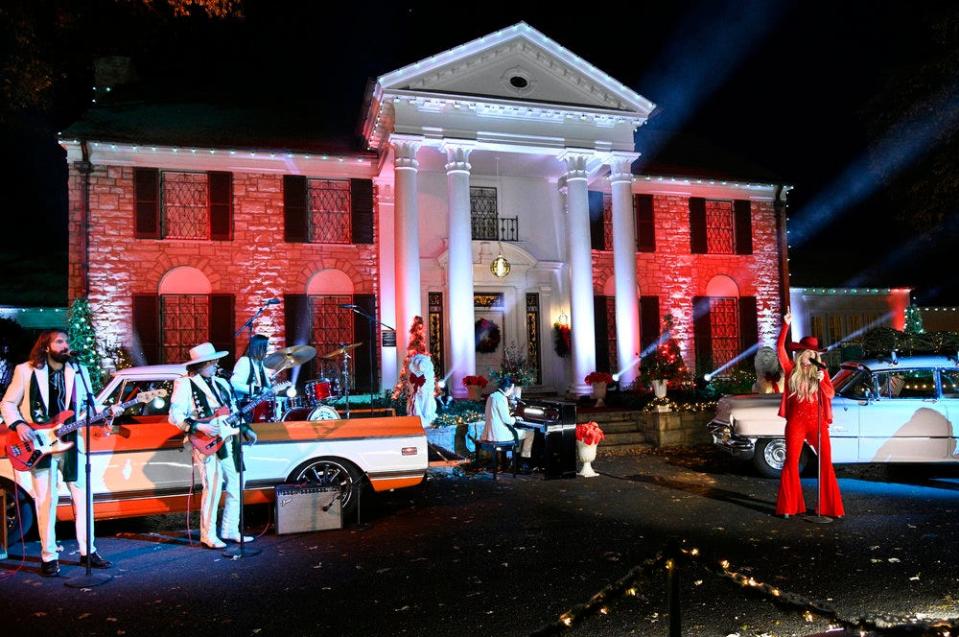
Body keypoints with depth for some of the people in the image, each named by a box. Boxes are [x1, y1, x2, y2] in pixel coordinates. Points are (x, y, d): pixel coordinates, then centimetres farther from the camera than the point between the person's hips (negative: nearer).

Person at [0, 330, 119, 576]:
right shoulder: (26, 370, 0)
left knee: (82, 498, 5)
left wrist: (106, 411, -7)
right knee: (46, 501, -1)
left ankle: (87, 551, 15)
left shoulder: (79, 371, 9)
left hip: (72, 443, 3)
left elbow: (88, 403, 12)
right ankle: (49, 557, 11)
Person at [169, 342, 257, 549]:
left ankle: (230, 530, 22)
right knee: (212, 490, -6)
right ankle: (208, 535, 8)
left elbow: (234, 411, 22)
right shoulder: (185, 384, -4)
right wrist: (200, 427, -19)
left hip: (228, 443, 7)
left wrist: (245, 430, 10)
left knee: (236, 488, 9)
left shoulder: (222, 383, 17)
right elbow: (175, 415, -11)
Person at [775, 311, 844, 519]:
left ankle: (831, 506, 8)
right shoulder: (792, 369, 3)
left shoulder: (820, 371, 8)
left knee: (826, 463, -2)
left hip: (817, 422, 1)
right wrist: (786, 325, -15)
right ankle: (789, 507, 9)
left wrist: (821, 380, -19)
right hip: (796, 422, -1)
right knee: (791, 463, 2)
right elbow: (780, 348, -8)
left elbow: (830, 394, -1)